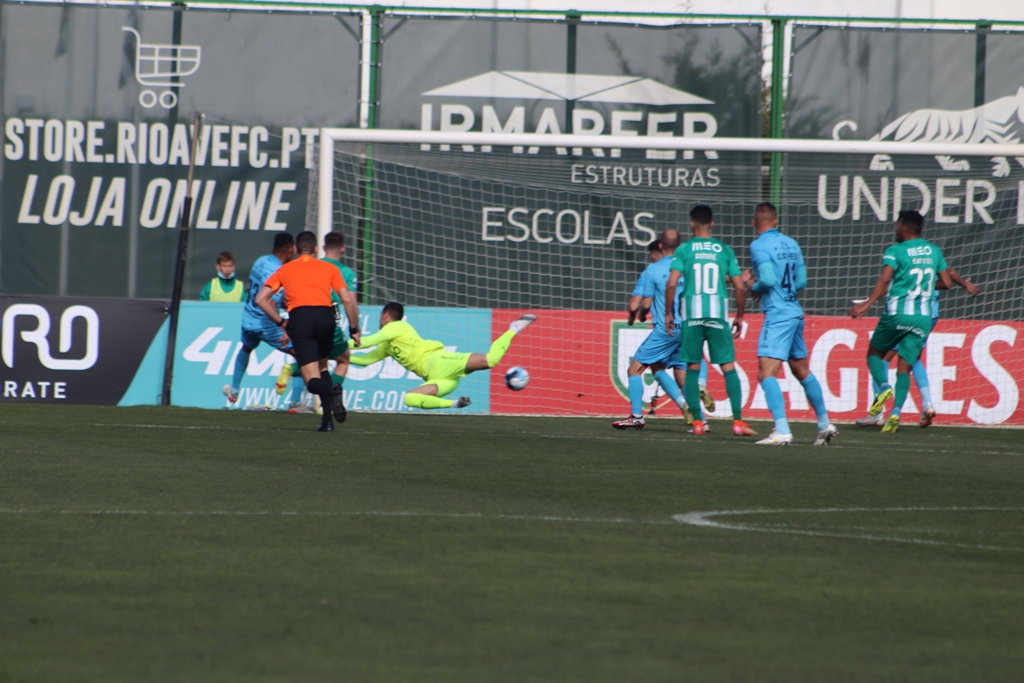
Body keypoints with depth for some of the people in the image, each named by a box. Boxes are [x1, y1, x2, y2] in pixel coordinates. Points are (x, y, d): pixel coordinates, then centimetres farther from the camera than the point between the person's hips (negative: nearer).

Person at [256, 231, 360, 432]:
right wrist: (354, 329, 17)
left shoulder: (285, 270, 21)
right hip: (325, 315, 1)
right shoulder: (329, 269, 19)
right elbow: (348, 300, 10)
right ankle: (328, 419, 7)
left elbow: (261, 299, 15)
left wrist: (280, 322, 20)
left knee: (313, 381, -4)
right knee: (322, 365, 24)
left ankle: (330, 392, -43)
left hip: (299, 317, -1)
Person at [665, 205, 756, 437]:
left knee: (692, 368, 9)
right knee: (729, 367, 2)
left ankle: (697, 422, 7)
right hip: (718, 313, 0)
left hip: (691, 314, 0)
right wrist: (739, 316, 16)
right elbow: (740, 287, 5)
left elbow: (671, 284, -6)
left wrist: (668, 313, 5)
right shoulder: (725, 250, 7)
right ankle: (738, 421, -6)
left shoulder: (684, 250, 3)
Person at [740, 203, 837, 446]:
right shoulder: (791, 244, 11)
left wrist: (752, 285, 0)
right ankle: (825, 424, 28)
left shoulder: (759, 246, -10)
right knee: (803, 372, 20)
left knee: (766, 373, -12)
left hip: (777, 314, -8)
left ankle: (782, 431, -24)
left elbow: (768, 280, -20)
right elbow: (801, 281, 14)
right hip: (796, 314, 8)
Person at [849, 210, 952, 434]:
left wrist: (867, 304, -27)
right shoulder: (934, 251, 11)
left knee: (875, 353, 17)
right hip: (923, 317, 4)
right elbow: (946, 282, 13)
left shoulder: (895, 251, -3)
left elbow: (885, 279, -20)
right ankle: (896, 412, -13)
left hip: (897, 314, -4)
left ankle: (884, 386, -11)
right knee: (904, 366, 5)